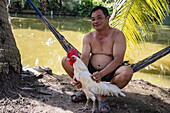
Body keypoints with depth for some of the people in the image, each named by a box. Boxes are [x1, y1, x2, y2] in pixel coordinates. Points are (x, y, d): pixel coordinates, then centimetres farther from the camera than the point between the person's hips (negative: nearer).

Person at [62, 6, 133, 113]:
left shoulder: (117, 35, -11)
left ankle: (103, 95, -13)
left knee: (127, 71, -36)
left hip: (109, 72, -3)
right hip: (91, 70, 4)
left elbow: (118, 59, -22)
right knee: (66, 61, -10)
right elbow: (84, 58, -11)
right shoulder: (88, 37, 2)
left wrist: (101, 74, -37)